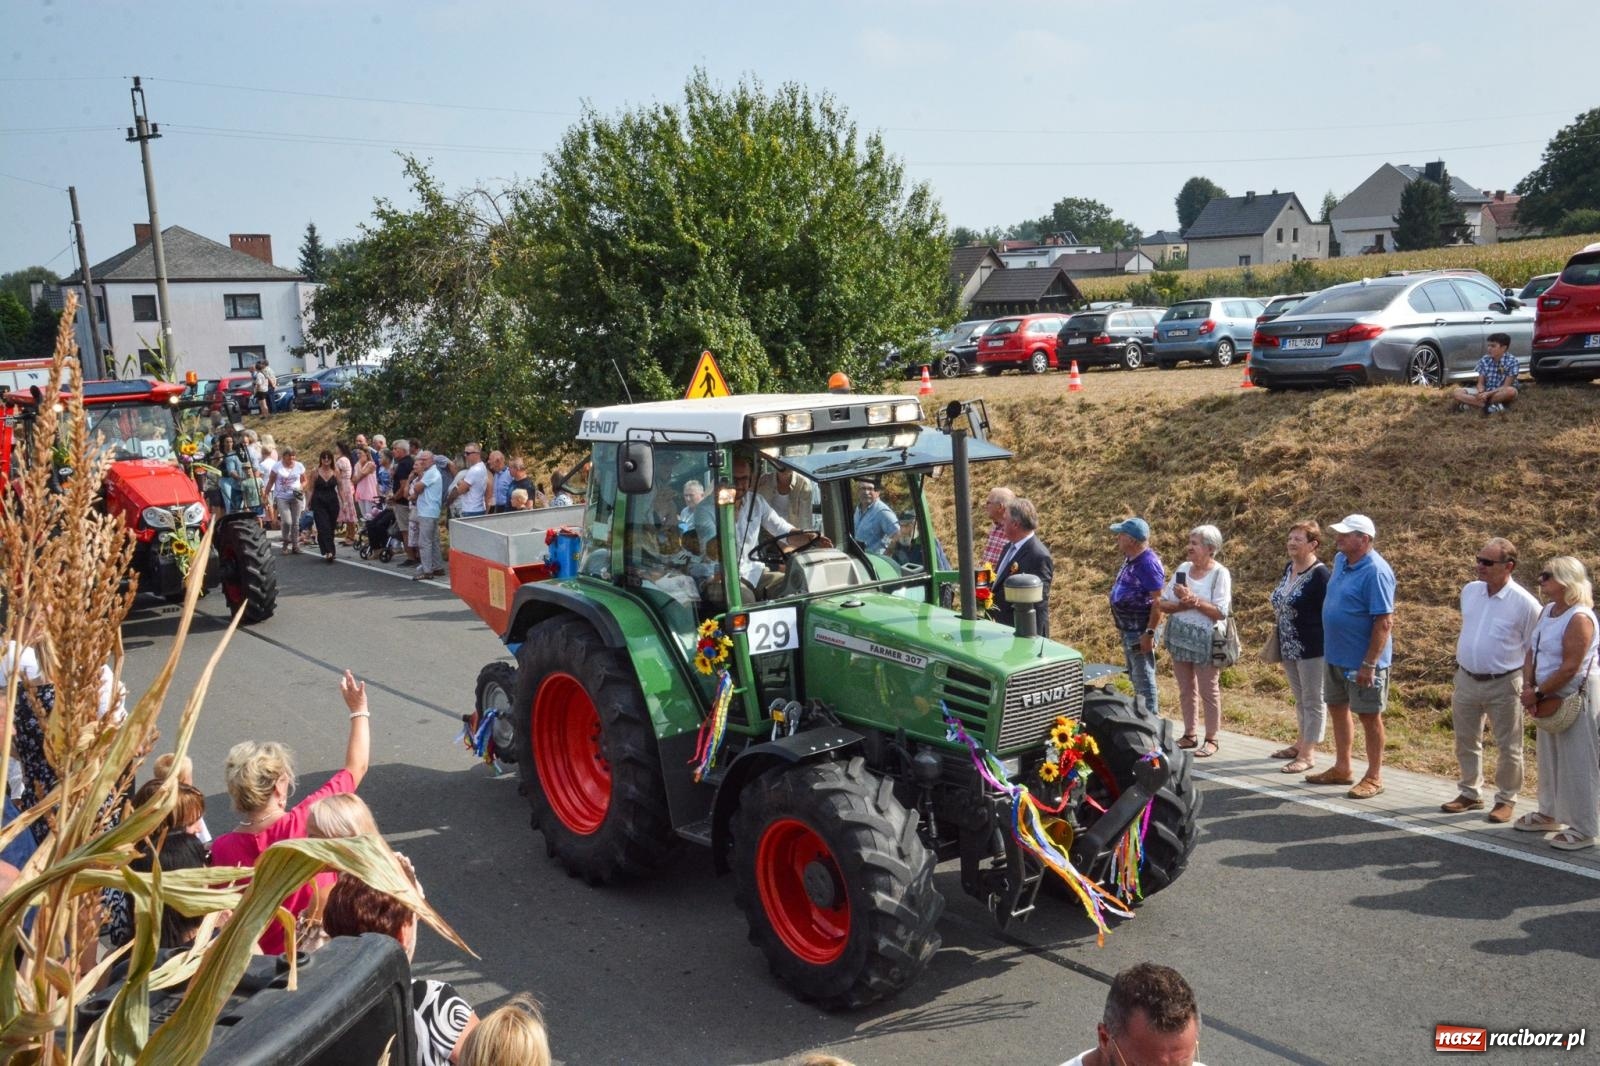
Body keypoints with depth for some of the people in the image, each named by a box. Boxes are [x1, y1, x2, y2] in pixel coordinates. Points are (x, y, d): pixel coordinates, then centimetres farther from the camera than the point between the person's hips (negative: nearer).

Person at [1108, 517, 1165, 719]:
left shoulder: (1148, 563, -21)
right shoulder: (1130, 559, 9)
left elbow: (1158, 601, -24)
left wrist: (1149, 633, -25)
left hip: (1140, 632, -10)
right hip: (1128, 630, 10)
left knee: (1144, 680, -2)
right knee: (1135, 678, 19)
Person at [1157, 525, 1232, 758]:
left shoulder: (1220, 574, -9)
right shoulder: (1183, 568, 5)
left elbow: (1221, 612, -17)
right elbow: (1163, 604, 3)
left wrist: (1193, 599, -21)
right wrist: (1184, 604, -15)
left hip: (1205, 639, -5)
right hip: (1179, 636, 5)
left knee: (1209, 691, 4)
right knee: (1186, 689, 14)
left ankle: (1211, 740, 14)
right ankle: (1189, 735, 25)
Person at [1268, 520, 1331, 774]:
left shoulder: (1319, 574, -17)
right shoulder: (1289, 569, 9)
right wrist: (1278, 616, 7)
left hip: (1312, 648, -8)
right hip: (1289, 647, 8)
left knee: (1313, 700, 2)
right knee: (1299, 698, 19)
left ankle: (1308, 753, 8)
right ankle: (1302, 743, 31)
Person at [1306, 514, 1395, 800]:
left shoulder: (1375, 572, -21)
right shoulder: (1340, 560, 5)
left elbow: (1385, 622, -23)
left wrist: (1369, 664, -24)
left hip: (1362, 660, -9)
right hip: (1335, 655, 9)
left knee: (1369, 715, 4)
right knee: (1338, 709, 17)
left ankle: (1374, 777, 16)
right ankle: (1342, 768, 30)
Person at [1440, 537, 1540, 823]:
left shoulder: (1525, 603, -15)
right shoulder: (1469, 591, 1)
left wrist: (1529, 687, -9)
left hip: (1503, 685, -5)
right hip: (1466, 680, 5)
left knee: (1508, 748, 8)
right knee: (1466, 742, 15)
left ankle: (1506, 799, 23)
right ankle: (1470, 793, 30)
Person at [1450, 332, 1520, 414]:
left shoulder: (1512, 361, -12)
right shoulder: (1484, 361, 0)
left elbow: (1506, 386, -17)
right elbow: (1480, 383, 0)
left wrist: (1488, 394, -27)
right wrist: (1481, 393, -24)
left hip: (1502, 395, -4)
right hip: (1485, 393, 4)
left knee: (1511, 391, -39)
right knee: (1456, 393, -17)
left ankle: (1471, 403, -33)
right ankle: (1490, 406, -31)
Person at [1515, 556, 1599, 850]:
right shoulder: (1547, 611, 6)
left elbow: (1570, 668, -23)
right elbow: (1532, 651, 8)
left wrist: (1538, 693, -15)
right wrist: (1528, 686, -6)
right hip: (1550, 698, 9)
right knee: (1549, 758, 19)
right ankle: (1550, 814, 34)